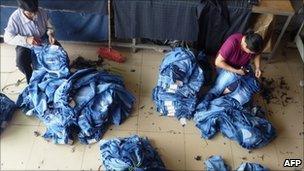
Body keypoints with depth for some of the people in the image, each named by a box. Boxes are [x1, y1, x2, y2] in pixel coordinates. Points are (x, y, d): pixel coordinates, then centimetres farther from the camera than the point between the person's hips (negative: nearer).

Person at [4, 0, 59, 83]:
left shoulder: (42, 12, -17)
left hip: (44, 42, 3)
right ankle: (31, 77, 6)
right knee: (20, 62, -28)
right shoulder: (15, 18, -25)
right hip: (26, 46, -3)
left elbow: (49, 27, -1)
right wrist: (26, 39, -34)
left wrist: (50, 34, -23)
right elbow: (7, 38, -20)